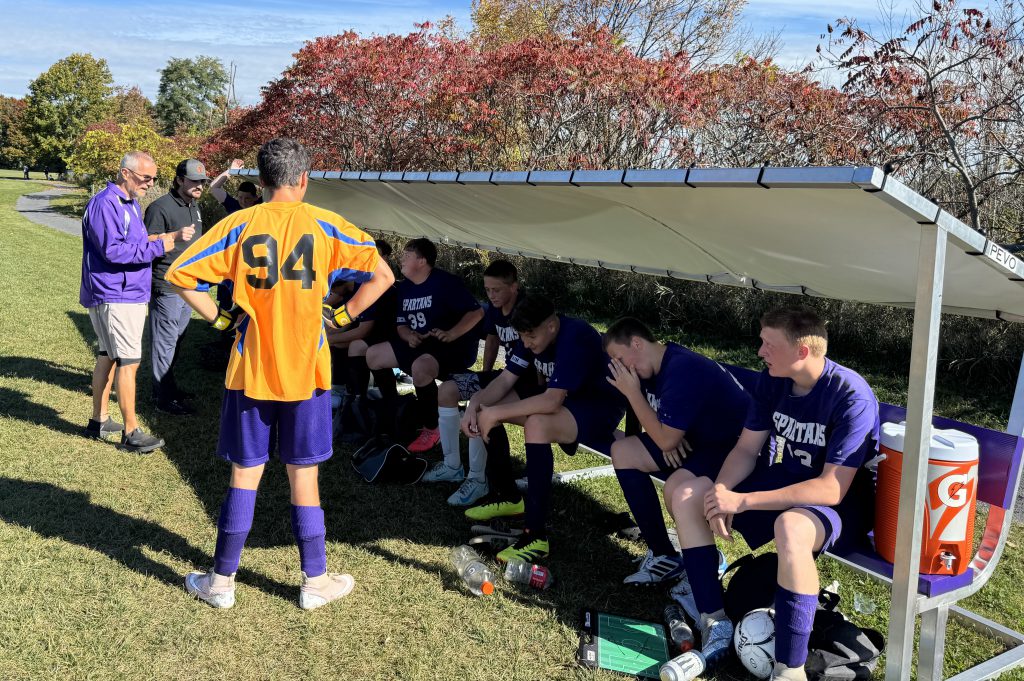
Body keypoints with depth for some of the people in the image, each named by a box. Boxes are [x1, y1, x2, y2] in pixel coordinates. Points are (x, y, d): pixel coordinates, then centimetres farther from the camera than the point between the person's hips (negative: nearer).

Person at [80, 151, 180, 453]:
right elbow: (112, 250, -25)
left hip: (129, 293, 11)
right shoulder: (105, 204, -17)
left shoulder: (132, 204, 15)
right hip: (114, 296, -11)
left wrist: (162, 238, 3)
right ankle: (131, 433, -4)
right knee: (129, 361, -9)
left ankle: (99, 421, 28)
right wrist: (157, 246, -21)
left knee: (109, 356, 16)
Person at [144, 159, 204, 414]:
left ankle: (168, 386, 31)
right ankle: (164, 398, 3)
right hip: (167, 287, -9)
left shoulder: (194, 207, 14)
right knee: (165, 343, -3)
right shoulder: (161, 208, -15)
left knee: (177, 340, 18)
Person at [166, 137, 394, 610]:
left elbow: (179, 275, -5)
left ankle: (221, 581, 23)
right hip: (305, 374, 0)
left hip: (250, 373, 1)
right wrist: (342, 317, -1)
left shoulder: (239, 225, -3)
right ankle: (315, 582, 21)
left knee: (244, 475, 11)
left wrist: (219, 319, 2)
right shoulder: (325, 225, -4)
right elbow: (382, 275, -7)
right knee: (304, 476, 10)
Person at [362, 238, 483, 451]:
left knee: (420, 368, -39)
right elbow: (401, 324, 14)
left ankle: (431, 429, -18)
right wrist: (409, 336, -11)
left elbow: (477, 312, -19)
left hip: (456, 346, -9)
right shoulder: (404, 288, 8)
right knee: (373, 355, 5)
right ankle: (393, 413, 16)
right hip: (419, 344, 9)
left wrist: (451, 335, -31)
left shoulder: (446, 282, -17)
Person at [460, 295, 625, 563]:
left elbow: (551, 401, -38)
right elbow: (506, 379, -1)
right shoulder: (534, 334, -5)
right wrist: (476, 405, -20)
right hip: (560, 398, 9)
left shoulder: (575, 337, -31)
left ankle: (536, 536, -33)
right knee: (484, 409, 0)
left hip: (601, 408, -9)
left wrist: (495, 413, -33)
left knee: (537, 424, -38)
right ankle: (506, 495, 17)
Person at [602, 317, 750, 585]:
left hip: (736, 448, -10)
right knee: (622, 451, 4)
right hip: (698, 439, 10)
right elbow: (660, 425, 18)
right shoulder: (655, 365, 3)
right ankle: (662, 554, 5)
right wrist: (669, 434, -5)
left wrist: (632, 392, -18)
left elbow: (665, 440, -25)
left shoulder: (682, 370, -26)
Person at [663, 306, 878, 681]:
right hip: (780, 487, 8)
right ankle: (715, 625, -5)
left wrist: (742, 501, -33)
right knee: (683, 488, -7)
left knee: (790, 527, -42)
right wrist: (721, 491, -20)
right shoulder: (772, 380, -4)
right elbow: (746, 449, 2)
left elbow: (832, 489, -30)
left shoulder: (851, 396, -25)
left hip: (839, 506, -7)